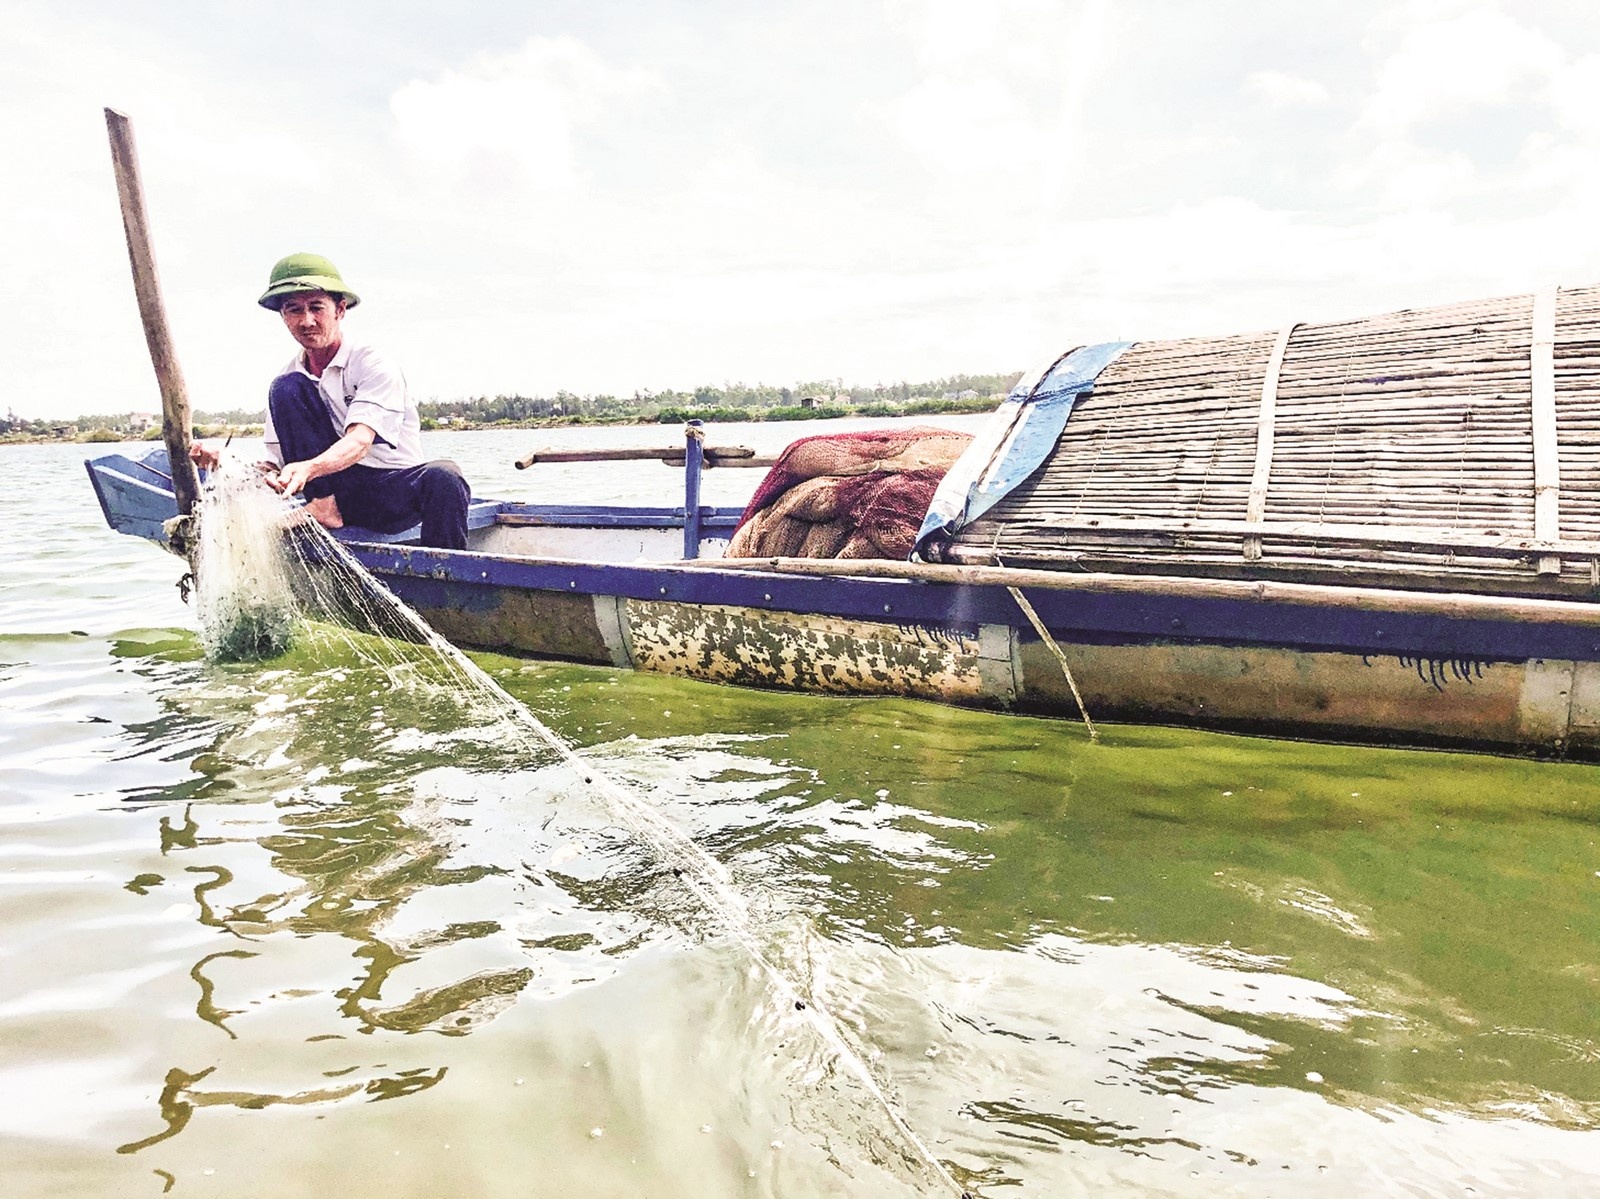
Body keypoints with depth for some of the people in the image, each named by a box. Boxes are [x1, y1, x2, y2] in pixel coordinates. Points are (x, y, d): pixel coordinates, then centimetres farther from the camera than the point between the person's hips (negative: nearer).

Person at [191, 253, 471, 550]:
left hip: (395, 493, -3)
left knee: (443, 478, -37)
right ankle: (323, 505, -15)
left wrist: (307, 469, -44)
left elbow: (360, 441, -26)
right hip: (336, 490, 4)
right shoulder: (290, 378, 7)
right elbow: (276, 470, 5)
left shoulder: (373, 364, -8)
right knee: (285, 389, -11)